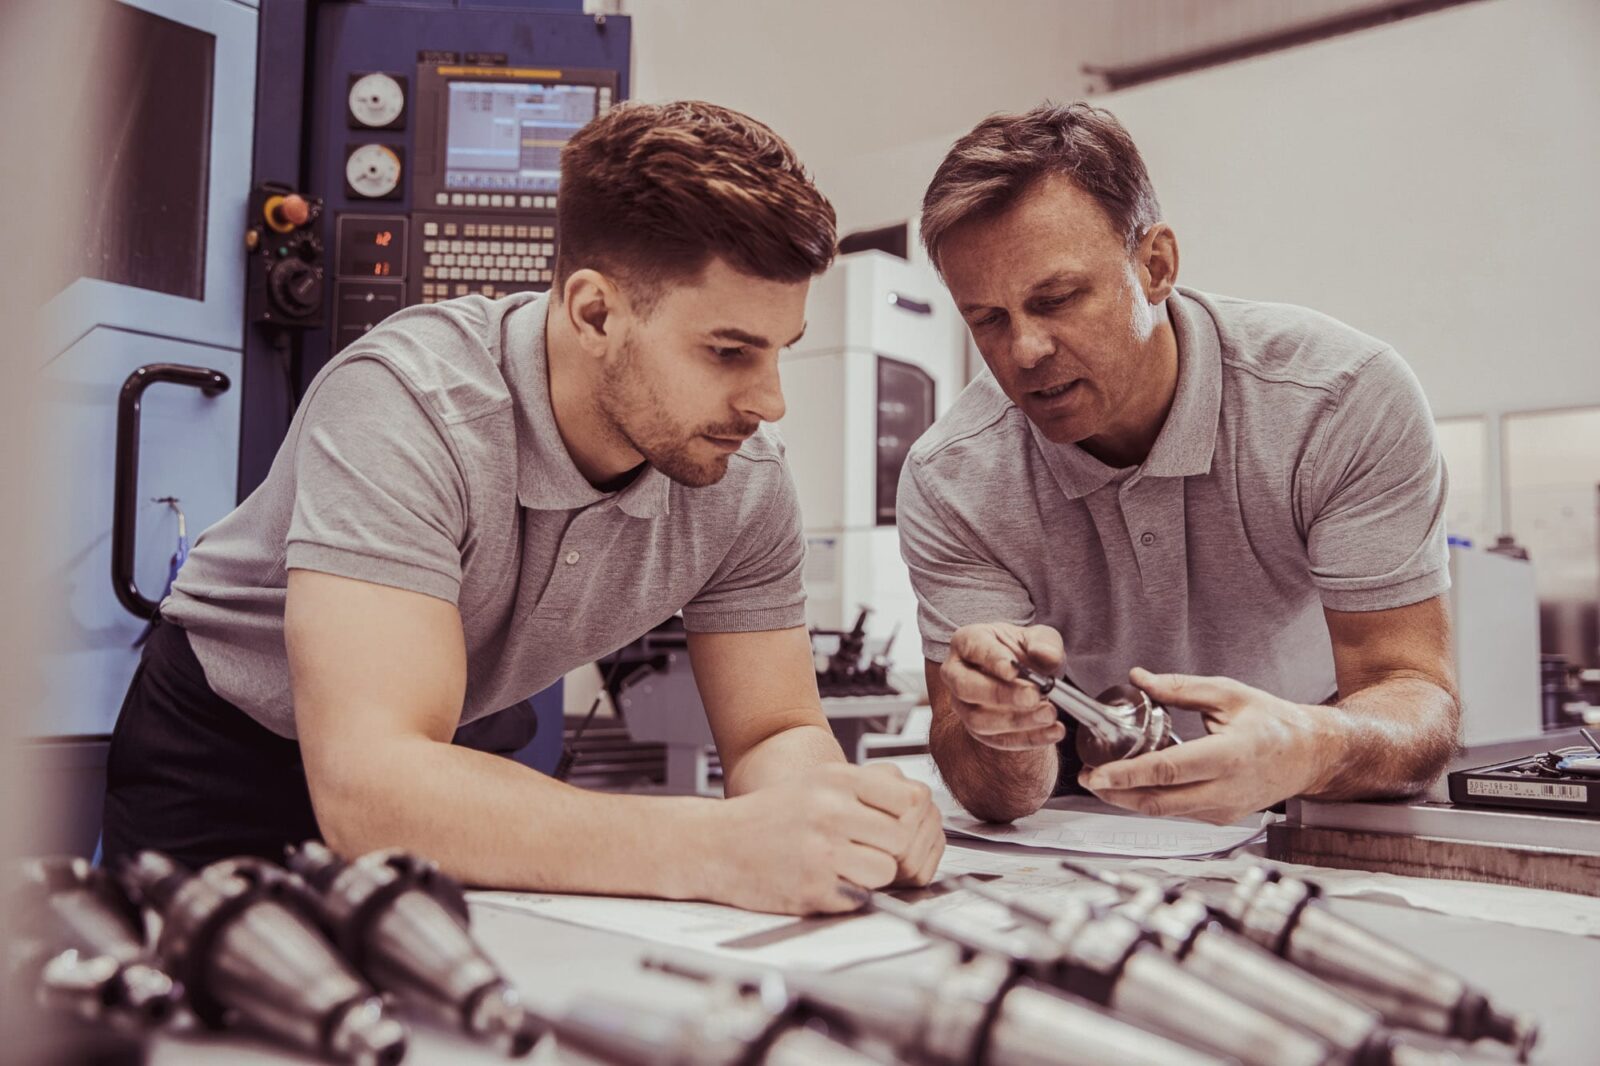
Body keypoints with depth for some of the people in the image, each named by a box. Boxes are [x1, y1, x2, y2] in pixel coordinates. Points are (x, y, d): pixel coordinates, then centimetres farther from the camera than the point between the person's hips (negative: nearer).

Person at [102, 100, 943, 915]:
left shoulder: (744, 477, -16)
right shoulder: (408, 408, -33)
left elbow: (772, 735, -10)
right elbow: (367, 787, -41)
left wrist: (831, 809, -33)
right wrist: (717, 847, -50)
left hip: (439, 767, 5)